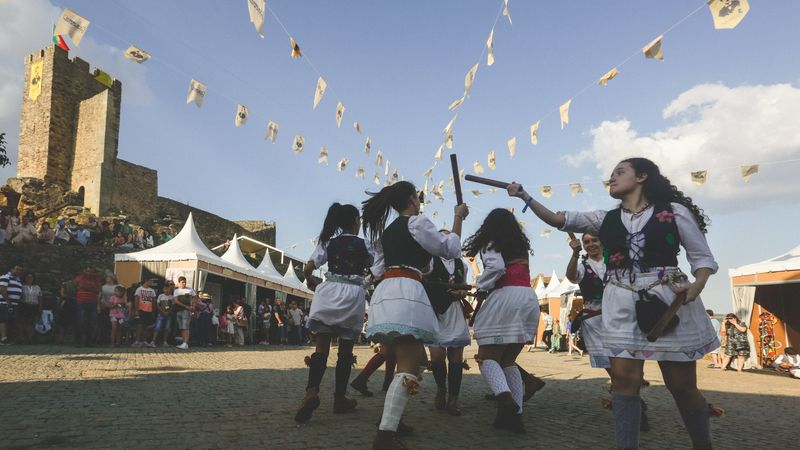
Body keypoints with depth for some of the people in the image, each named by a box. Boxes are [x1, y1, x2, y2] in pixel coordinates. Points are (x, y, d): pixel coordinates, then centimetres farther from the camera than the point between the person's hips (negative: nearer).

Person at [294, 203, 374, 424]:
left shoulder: (328, 242, 9)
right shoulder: (362, 244, 6)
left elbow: (307, 269, 2)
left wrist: (312, 283, 19)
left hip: (329, 292, 1)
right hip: (353, 295, -1)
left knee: (322, 347, -1)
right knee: (345, 351, 9)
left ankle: (312, 392, -23)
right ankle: (340, 399, 16)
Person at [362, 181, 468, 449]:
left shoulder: (386, 231, 24)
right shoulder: (417, 222, 2)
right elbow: (450, 249, 8)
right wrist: (458, 218, 18)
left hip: (384, 292, 9)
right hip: (405, 292, -9)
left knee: (415, 357, 18)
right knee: (408, 367, -13)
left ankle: (391, 420, 16)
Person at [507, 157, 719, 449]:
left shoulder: (674, 211, 2)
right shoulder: (605, 219, 12)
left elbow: (702, 257, 3)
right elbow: (557, 220, 6)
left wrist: (697, 284, -17)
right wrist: (524, 197, -2)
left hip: (669, 300, -3)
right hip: (622, 303, 3)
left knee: (682, 385, 5)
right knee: (623, 378, -5)